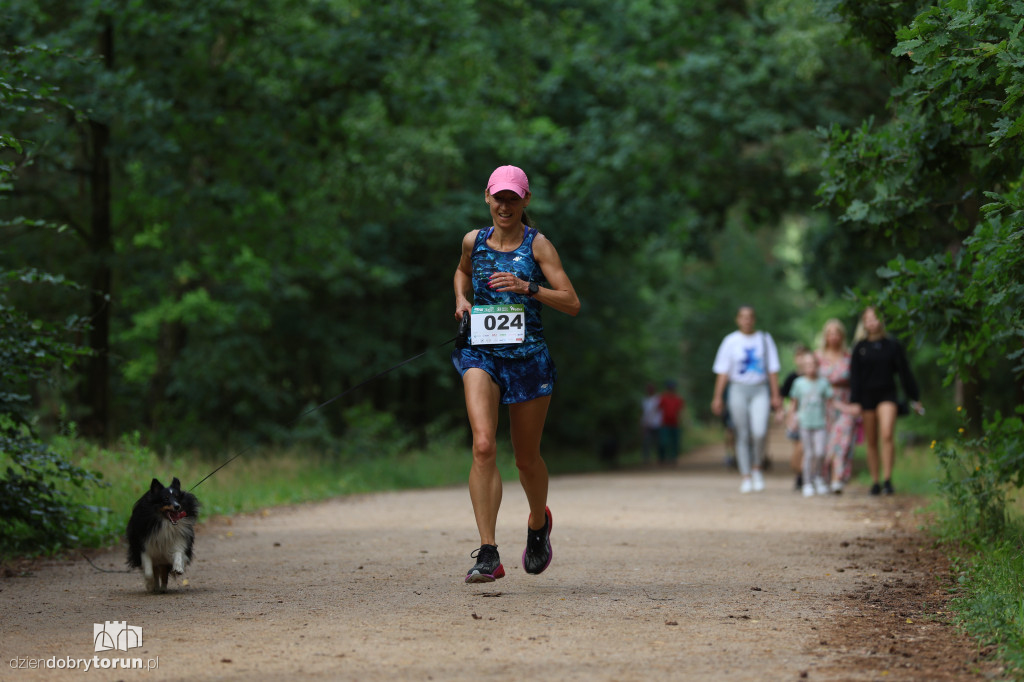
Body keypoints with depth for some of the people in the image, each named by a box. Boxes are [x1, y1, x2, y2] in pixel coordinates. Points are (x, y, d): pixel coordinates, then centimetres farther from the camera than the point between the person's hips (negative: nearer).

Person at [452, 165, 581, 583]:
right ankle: (488, 553, -22)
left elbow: (572, 303, -5)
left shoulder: (537, 245, -2)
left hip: (528, 356, -1)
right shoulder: (473, 241, 7)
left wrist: (527, 287, -18)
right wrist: (462, 298, 10)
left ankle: (538, 523, 43)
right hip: (481, 354, 1)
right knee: (483, 445, -20)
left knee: (526, 457, 10)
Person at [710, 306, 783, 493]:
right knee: (742, 435, 1)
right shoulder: (730, 341, 4)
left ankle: (756, 467, 7)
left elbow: (773, 370, 10)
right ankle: (746, 477, 8)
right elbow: (722, 371, 3)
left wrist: (775, 395, 5)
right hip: (738, 390, 0)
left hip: (760, 390, 0)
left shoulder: (765, 339, 8)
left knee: (759, 432, -17)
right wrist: (717, 397, -3)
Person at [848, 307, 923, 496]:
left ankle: (887, 479, -18)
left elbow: (904, 372, 9)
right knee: (871, 442, 5)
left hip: (887, 394, -2)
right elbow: (855, 376, 4)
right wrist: (855, 402, -5)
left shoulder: (892, 345, 5)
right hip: (867, 395, 2)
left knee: (887, 435, -19)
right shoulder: (860, 348, 6)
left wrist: (914, 398, 9)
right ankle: (875, 482, 12)